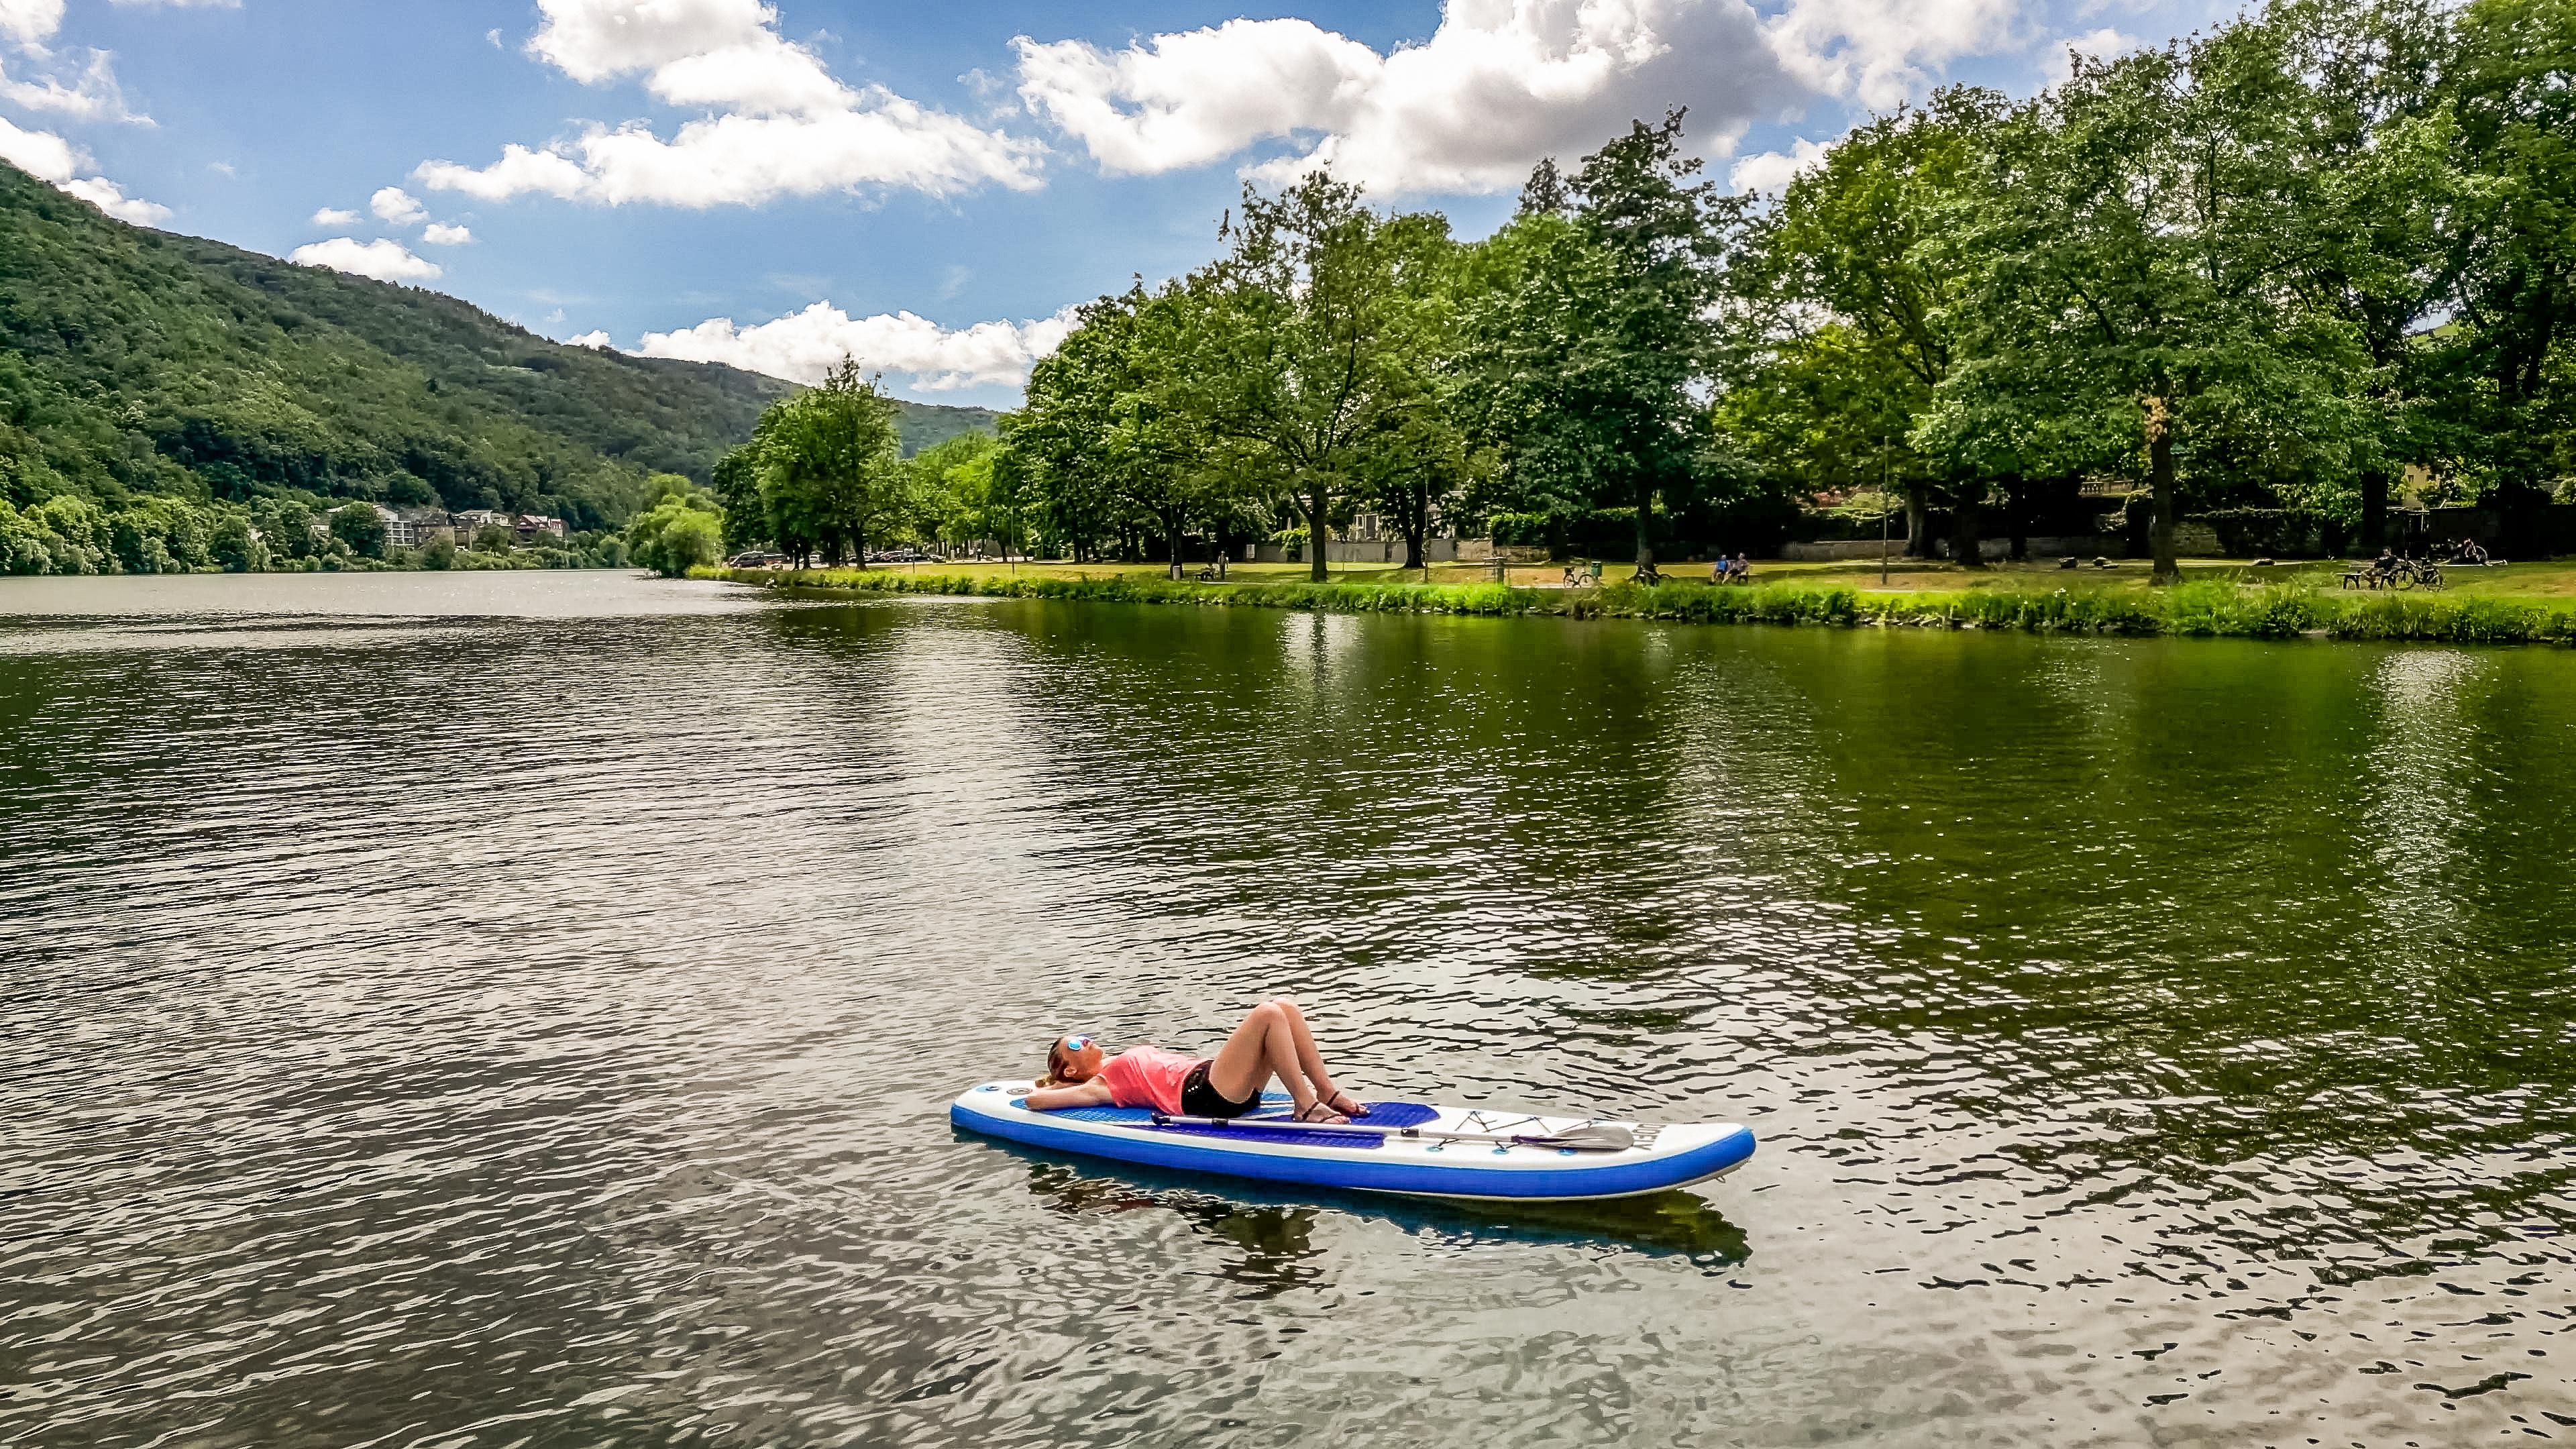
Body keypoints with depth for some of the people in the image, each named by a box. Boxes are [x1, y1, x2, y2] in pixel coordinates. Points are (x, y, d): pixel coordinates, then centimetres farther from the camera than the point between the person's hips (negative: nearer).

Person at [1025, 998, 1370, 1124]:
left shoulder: (1121, 1066, 31)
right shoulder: (1098, 1086, 6)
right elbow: (1034, 1101, -2)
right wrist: (1047, 1087, 16)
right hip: (1204, 1093, -9)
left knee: (1285, 1007, -5)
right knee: (1268, 1014, -24)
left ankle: (1328, 1092, -5)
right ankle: (1307, 1106, -23)